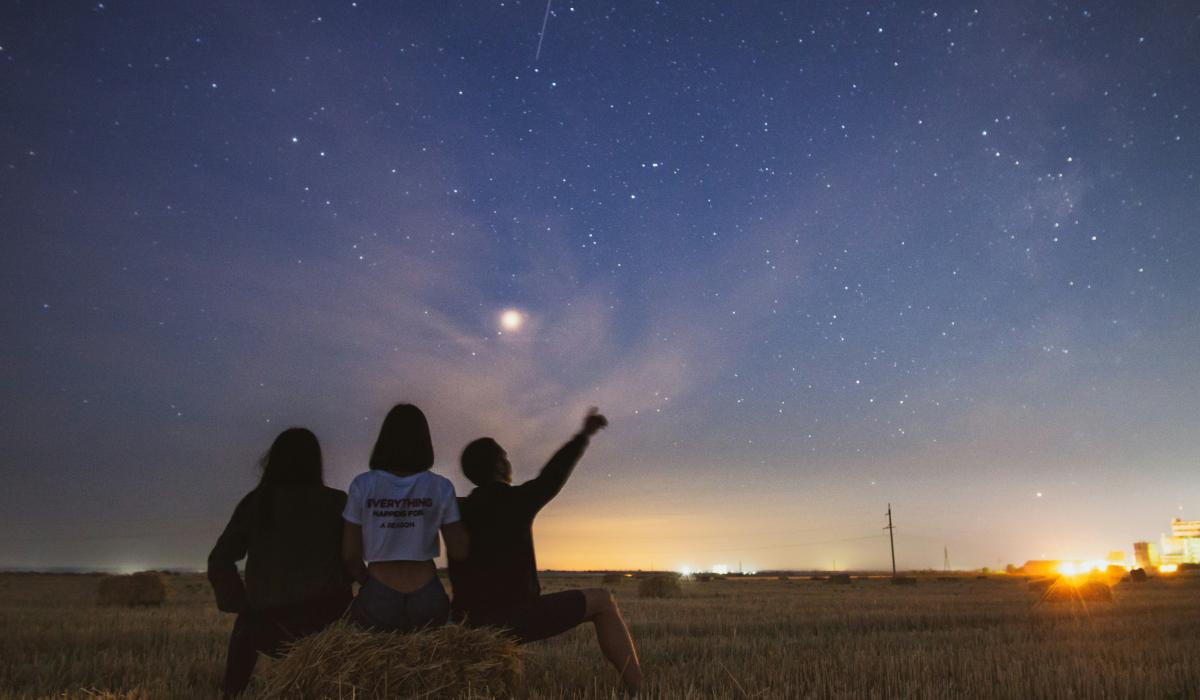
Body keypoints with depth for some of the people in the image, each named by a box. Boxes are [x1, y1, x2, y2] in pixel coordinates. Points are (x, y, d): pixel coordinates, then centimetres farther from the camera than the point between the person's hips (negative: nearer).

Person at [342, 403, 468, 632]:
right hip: (427, 600, 1)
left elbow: (350, 555, 0)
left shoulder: (362, 485, -4)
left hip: (378, 599, 0)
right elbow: (458, 552, 2)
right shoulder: (441, 487, -3)